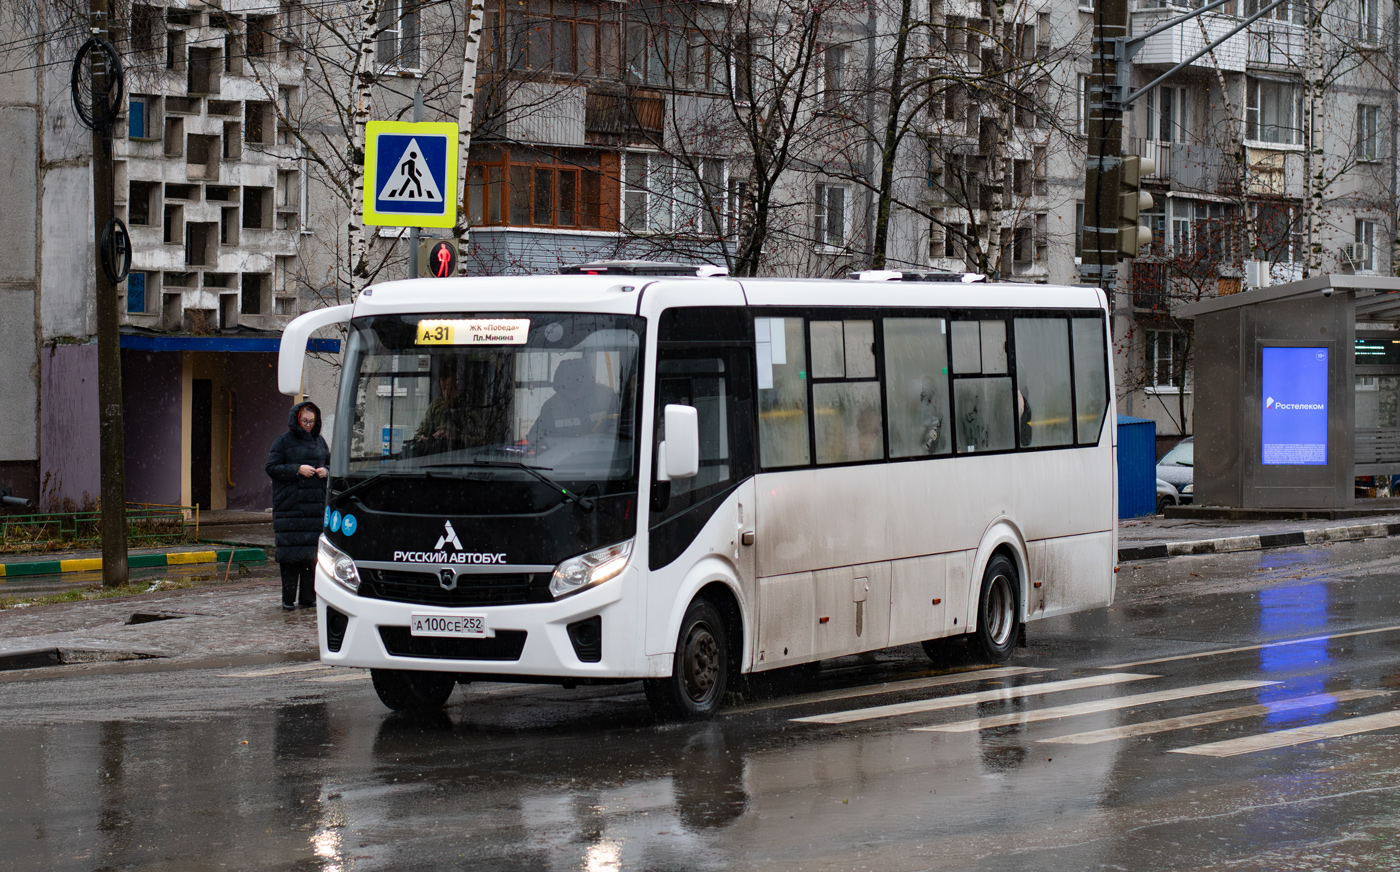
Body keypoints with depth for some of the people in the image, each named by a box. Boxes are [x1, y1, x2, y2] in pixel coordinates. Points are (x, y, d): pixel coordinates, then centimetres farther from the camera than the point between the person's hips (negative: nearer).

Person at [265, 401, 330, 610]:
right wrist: (298, 469, -14)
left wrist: (325, 471, 0)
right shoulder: (282, 442, 2)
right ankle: (288, 598, -3)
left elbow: (330, 463, 23)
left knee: (312, 552, 1)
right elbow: (271, 468, -4)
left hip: (316, 505, 4)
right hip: (290, 505, -4)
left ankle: (308, 596, 6)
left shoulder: (319, 441, 16)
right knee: (291, 552, -6)